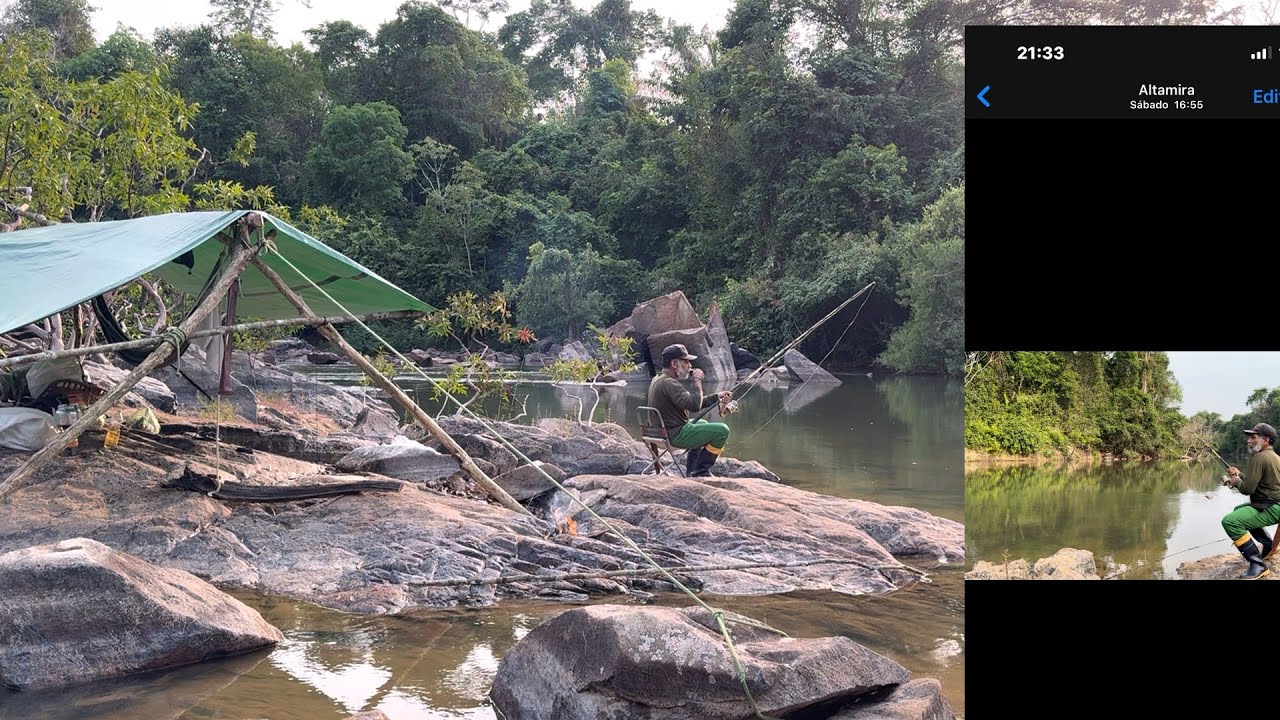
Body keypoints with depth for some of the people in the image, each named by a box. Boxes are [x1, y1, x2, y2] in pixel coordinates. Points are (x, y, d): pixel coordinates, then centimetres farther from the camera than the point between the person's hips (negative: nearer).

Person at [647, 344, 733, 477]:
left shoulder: (658, 379, 11)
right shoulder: (668, 383, -21)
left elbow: (691, 403, 16)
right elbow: (694, 405, -31)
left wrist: (717, 397, 11)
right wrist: (697, 380, -18)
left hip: (663, 431, 11)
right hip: (675, 435, -11)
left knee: (703, 424, 35)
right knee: (722, 430, -11)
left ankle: (692, 471, 32)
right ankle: (701, 471, -1)